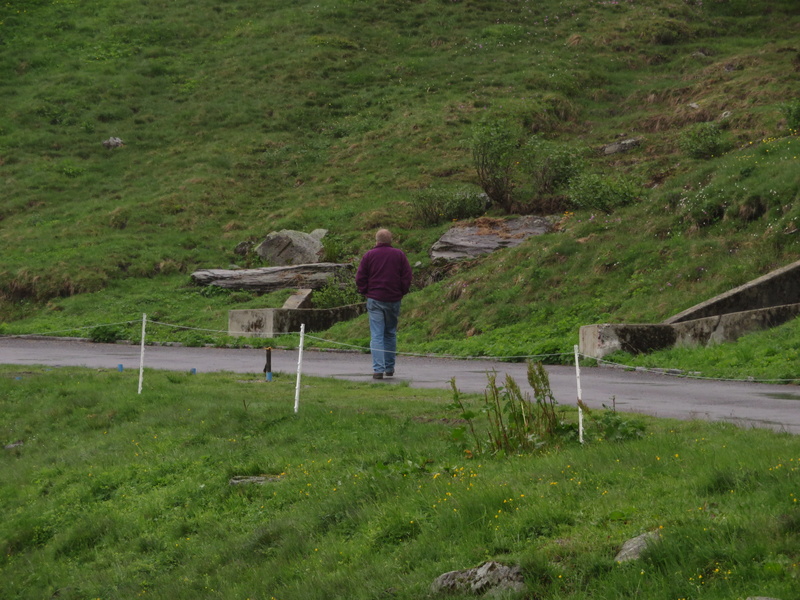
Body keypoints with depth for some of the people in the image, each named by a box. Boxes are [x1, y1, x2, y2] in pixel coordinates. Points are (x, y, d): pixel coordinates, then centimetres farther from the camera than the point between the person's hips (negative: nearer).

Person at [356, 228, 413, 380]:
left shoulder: (368, 256, 0)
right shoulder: (399, 255, 3)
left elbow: (360, 278, 0)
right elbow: (407, 277, 1)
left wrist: (365, 293, 13)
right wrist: (402, 292, 13)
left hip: (375, 300, -2)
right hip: (394, 300, 2)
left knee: (376, 335, -3)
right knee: (390, 333, 15)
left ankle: (378, 369, -13)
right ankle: (389, 367, 20)